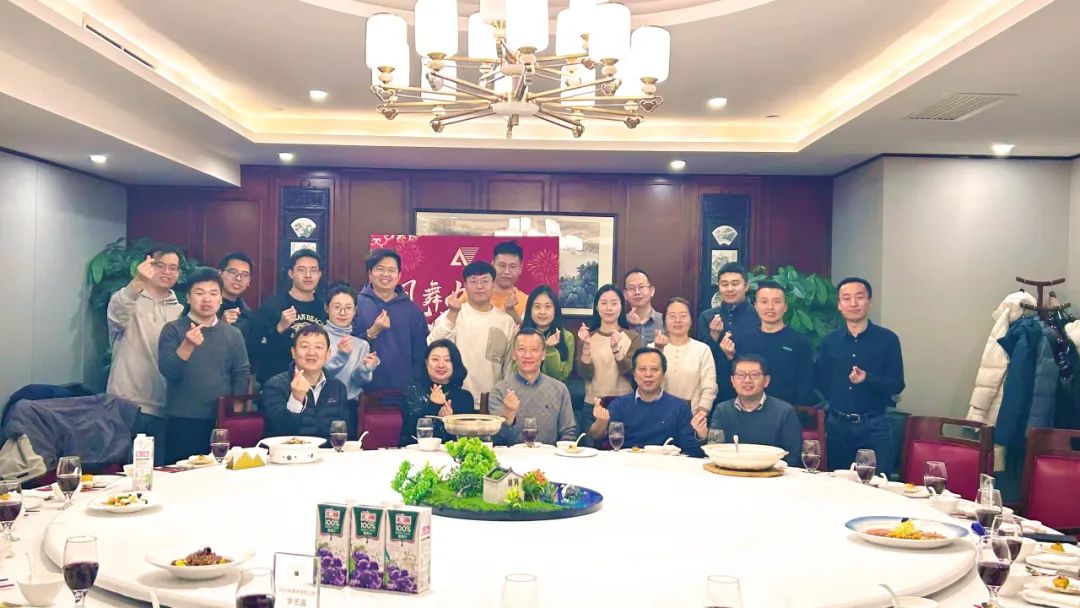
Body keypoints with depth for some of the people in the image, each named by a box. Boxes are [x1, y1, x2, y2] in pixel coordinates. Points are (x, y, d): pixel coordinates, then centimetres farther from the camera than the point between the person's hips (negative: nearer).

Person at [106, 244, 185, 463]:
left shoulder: (180, 311, 14)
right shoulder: (129, 300, 0)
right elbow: (116, 315, -25)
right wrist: (138, 282, -44)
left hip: (161, 409, 4)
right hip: (125, 405, -4)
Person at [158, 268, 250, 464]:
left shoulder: (233, 334, 8)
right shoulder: (173, 330, 2)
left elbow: (242, 374, 7)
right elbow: (168, 371, -8)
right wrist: (188, 345, -23)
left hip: (223, 422, 2)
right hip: (182, 421, -2)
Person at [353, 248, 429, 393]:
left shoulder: (412, 309, 6)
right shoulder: (356, 304, 0)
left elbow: (420, 354, 8)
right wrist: (372, 332, -17)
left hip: (404, 390, 2)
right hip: (365, 389, -1)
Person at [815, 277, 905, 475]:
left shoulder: (887, 339, -3)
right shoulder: (829, 341, 6)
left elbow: (897, 384, -7)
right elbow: (821, 381, 14)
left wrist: (867, 378, -22)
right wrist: (834, 402, 2)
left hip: (875, 426, -3)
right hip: (837, 425, 3)